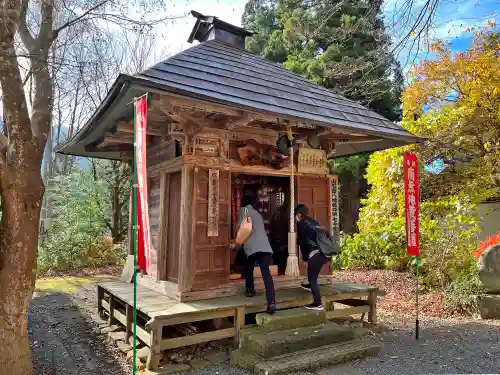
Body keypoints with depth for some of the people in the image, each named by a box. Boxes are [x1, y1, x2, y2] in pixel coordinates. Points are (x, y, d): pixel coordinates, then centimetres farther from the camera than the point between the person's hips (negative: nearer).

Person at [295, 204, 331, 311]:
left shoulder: (301, 223, 3)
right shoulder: (313, 222, 25)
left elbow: (303, 242, 1)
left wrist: (305, 258, 10)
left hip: (317, 253, -8)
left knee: (312, 278, 2)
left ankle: (318, 304, 1)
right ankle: (311, 285, 46)